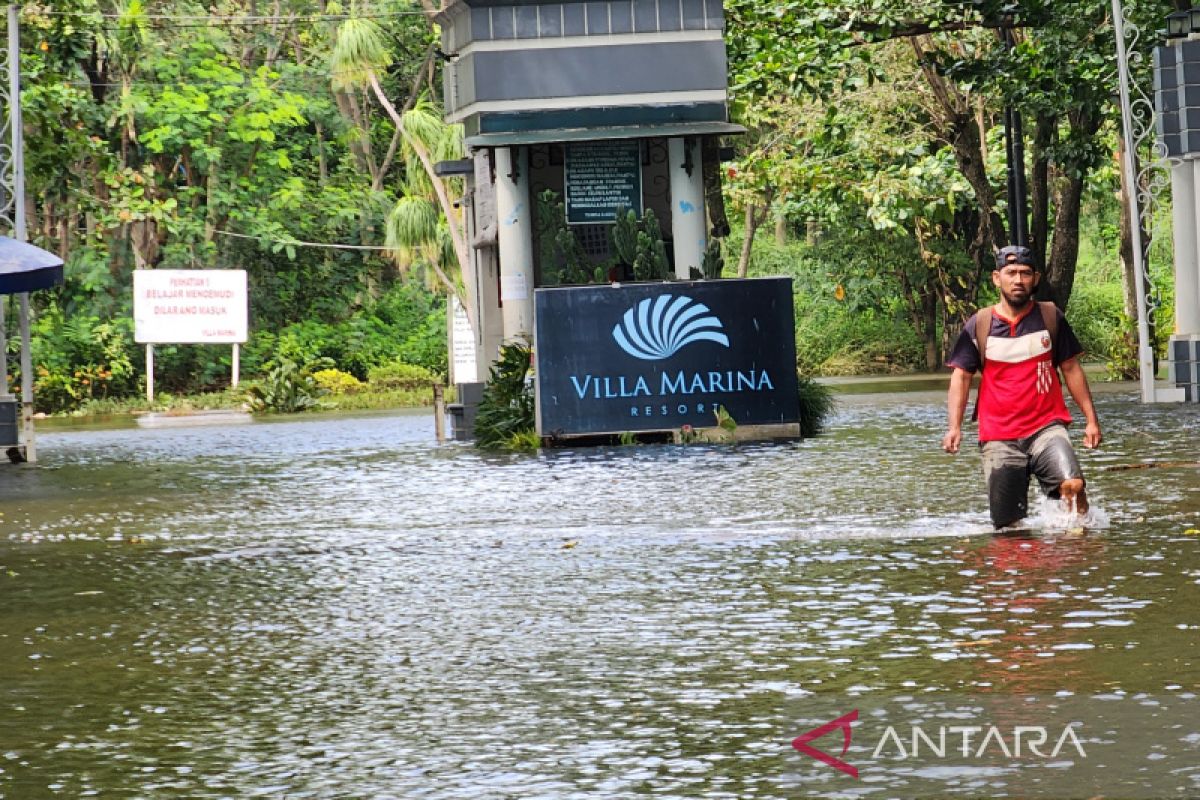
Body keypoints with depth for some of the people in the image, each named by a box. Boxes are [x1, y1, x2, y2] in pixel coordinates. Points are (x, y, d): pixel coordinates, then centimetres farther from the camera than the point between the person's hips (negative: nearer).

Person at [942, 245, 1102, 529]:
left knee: (1073, 484, -28)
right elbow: (961, 376, 5)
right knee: (1008, 527, 1)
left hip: (1046, 428, 0)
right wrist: (954, 427, -8)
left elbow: (1071, 369, 12)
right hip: (999, 438, 0)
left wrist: (1091, 419, 7)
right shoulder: (979, 325, 3)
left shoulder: (1051, 317, 5)